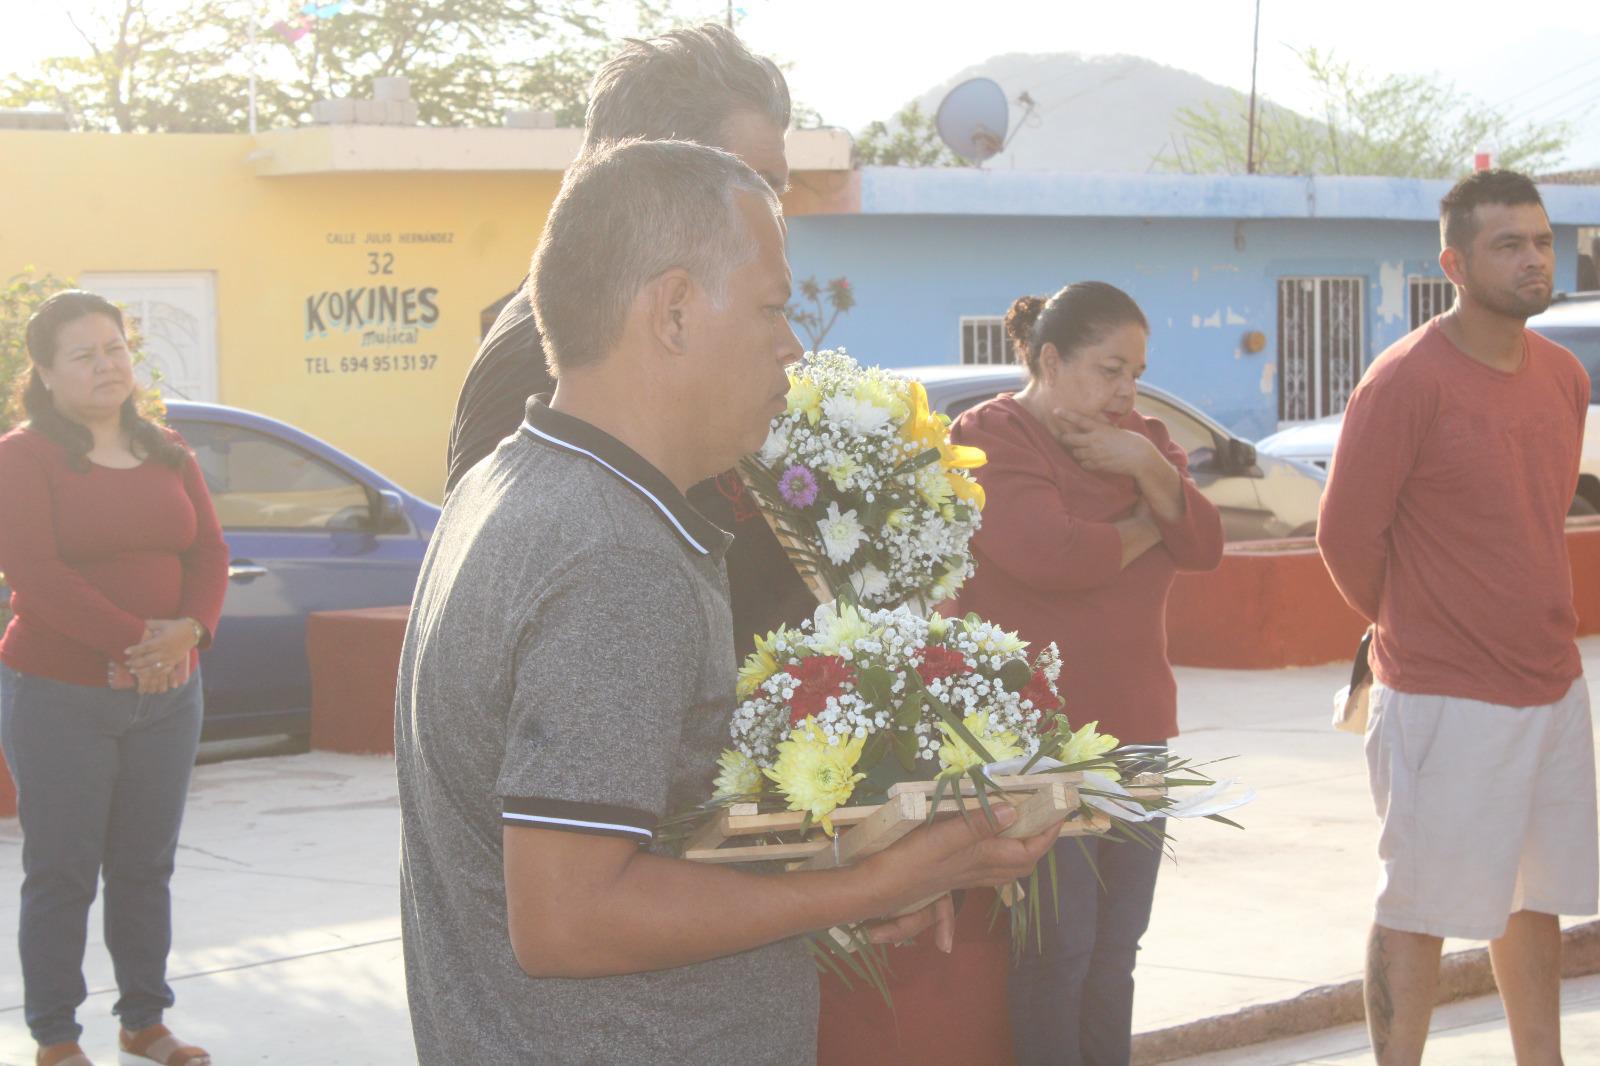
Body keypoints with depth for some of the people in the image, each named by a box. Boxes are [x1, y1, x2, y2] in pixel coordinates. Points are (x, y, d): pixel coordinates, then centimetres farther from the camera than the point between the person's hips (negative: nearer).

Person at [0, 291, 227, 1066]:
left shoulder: (167, 454, 12)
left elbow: (209, 552, 7)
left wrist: (189, 629, -13)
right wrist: (129, 642, -21)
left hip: (168, 694, 5)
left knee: (147, 866, 11)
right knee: (62, 873, 0)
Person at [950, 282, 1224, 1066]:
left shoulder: (1141, 440, 15)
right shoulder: (988, 439, -7)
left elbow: (1204, 548, 3)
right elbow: (1051, 553, -22)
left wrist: (1150, 470, -13)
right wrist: (1143, 529, -4)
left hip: (1135, 728, 7)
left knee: (1116, 947, 10)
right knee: (1059, 947, -7)